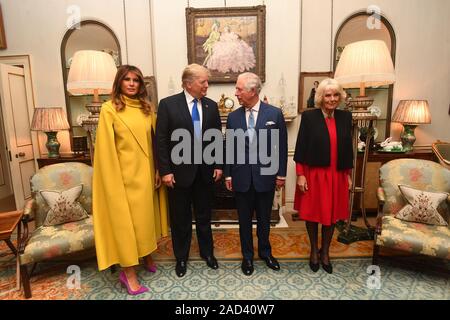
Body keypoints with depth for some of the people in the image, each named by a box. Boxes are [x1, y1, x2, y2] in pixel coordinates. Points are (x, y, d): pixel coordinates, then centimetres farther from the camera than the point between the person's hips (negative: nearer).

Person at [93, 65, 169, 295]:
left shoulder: (147, 108, 7)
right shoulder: (109, 109, -6)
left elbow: (154, 141, 9)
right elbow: (106, 148, -8)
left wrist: (158, 170, 5)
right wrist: (114, 178, -11)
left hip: (145, 172, 5)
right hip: (124, 173, -5)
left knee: (146, 215, 17)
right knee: (126, 220, 3)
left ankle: (147, 255, 38)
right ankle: (128, 272, 16)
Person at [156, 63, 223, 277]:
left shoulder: (211, 106, 4)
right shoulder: (168, 104, -7)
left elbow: (217, 138, 8)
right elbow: (161, 140, -9)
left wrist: (218, 165, 2)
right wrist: (165, 171, -12)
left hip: (205, 170, 3)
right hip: (179, 171, -3)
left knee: (204, 216, 17)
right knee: (180, 218, 12)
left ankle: (207, 252, 37)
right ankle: (181, 257, 32)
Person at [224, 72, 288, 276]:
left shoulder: (274, 113, -4)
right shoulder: (233, 117, 1)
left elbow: (282, 146, -1)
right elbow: (229, 148, 4)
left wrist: (281, 174, -2)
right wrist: (228, 174, 3)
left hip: (265, 176, -1)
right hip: (241, 177, 1)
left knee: (264, 219, 16)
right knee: (244, 220, 13)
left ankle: (265, 252, 39)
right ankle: (247, 256, 33)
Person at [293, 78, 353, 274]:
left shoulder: (345, 117, 4)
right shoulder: (309, 116, -7)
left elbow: (348, 148, 9)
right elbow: (300, 148, -8)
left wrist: (348, 175, 9)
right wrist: (300, 175, -11)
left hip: (337, 175, 3)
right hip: (313, 174, -3)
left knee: (332, 214, 12)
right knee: (312, 213, 10)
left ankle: (325, 252, 33)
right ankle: (314, 251, 32)